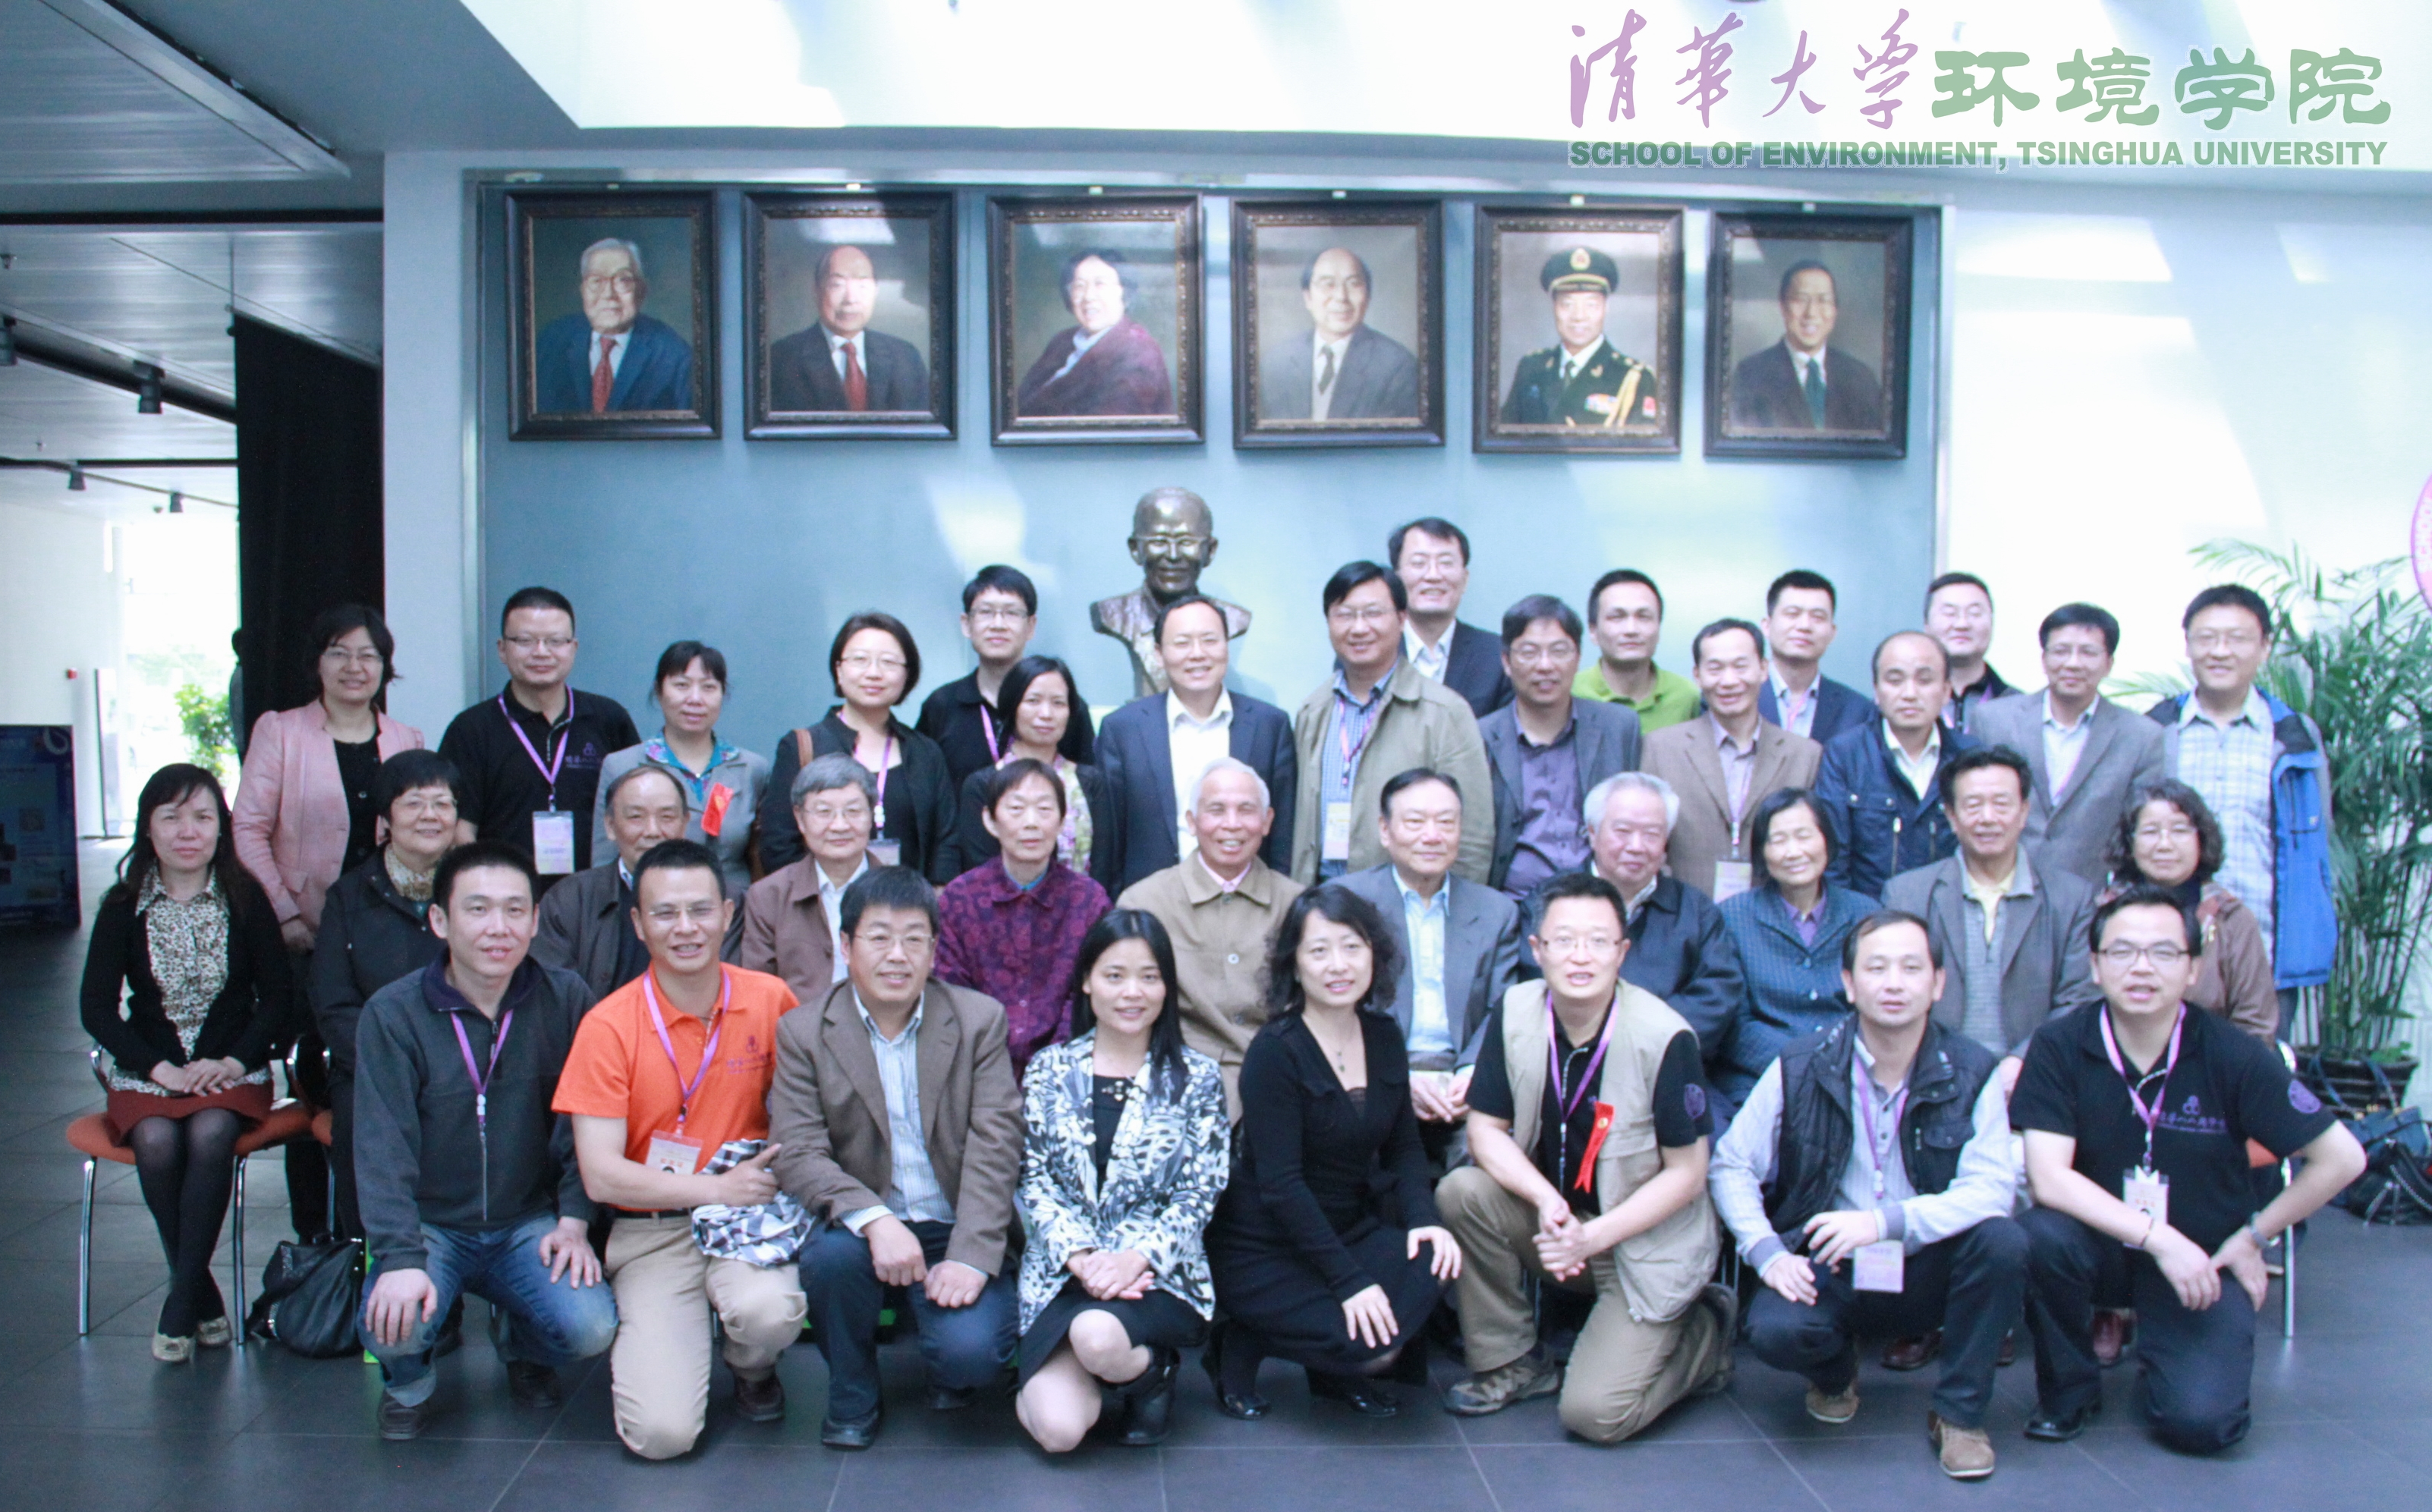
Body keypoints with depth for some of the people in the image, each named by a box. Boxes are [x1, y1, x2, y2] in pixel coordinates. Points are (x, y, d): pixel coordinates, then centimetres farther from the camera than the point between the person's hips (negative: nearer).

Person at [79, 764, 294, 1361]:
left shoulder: (245, 899, 2)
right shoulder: (123, 907, 3)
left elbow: (279, 998, 2)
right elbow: (96, 1008, 0)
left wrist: (234, 1062, -13)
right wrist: (160, 1068, -13)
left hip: (232, 1071, -1)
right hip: (148, 1073, 1)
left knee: (210, 1134, -31)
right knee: (157, 1142, -29)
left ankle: (180, 1301, -22)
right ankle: (204, 1298, -15)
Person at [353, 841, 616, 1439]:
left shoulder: (565, 999, -5)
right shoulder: (393, 1014, -9)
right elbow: (384, 1147, -14)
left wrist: (574, 1220, -10)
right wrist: (401, 1258, -25)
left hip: (530, 1222, 1)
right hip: (430, 1225, -1)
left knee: (590, 1329, -22)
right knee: (392, 1327, -29)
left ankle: (519, 1343, 17)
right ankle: (410, 1378, 12)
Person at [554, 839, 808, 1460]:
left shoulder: (770, 1000, -2)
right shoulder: (609, 1026, -8)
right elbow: (601, 1176, -11)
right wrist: (717, 1188, -16)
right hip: (652, 1232, -1)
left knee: (769, 1311, -34)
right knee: (661, 1431, -17)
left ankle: (752, 1369, 6)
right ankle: (642, 1339, 19)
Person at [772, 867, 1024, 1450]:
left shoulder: (980, 1020, 0)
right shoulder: (803, 1035, 0)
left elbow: (994, 1146, -7)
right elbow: (797, 1155, -11)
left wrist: (971, 1256, -20)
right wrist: (875, 1219, -29)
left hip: (957, 1230, -1)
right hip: (861, 1224, 1)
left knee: (970, 1352, -26)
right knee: (830, 1254, -33)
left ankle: (952, 1375, 15)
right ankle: (853, 1397, -3)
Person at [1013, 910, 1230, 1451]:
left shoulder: (1196, 1079, 3)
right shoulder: (1049, 1070, 7)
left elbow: (1198, 1196, -1)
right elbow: (1035, 1180, 2)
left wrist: (1136, 1257, -18)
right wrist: (1080, 1256, -14)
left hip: (1158, 1273, -1)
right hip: (1063, 1271, 1)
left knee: (1098, 1335, -36)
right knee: (1059, 1429, -21)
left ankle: (1151, 1370, 1)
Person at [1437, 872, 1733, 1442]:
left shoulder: (1664, 1038, -22)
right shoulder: (1514, 1013, -11)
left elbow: (1686, 1174, -15)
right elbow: (1486, 1128, -6)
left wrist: (1592, 1237, -24)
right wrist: (1547, 1201, -25)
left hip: (1646, 1239, -4)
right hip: (1554, 1214, 4)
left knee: (1595, 1413, -16)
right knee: (1461, 1193, -24)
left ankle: (1704, 1331, 14)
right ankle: (1512, 1361, -2)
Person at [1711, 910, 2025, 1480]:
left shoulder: (1971, 1073, -7)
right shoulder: (1801, 1068, -6)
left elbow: (1993, 1188, -18)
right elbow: (1731, 1165, -1)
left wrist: (1886, 1222, -32)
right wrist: (1766, 1252, -17)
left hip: (1928, 1273, 1)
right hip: (1827, 1270, 0)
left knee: (2004, 1242, -30)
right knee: (1774, 1331, -31)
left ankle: (1960, 1413, -5)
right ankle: (1835, 1370, 11)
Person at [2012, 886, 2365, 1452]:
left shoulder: (2233, 1057, -13)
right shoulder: (2059, 1048, -13)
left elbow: (2342, 1157, -5)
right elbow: (2049, 1177, -19)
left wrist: (2254, 1237, -1)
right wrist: (2157, 1237, -27)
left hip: (2202, 1255, 0)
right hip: (2102, 1236, 1)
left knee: (2199, 1423, -20)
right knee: (2040, 1235, -34)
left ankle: (2163, 1349, 18)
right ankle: (2070, 1389, -4)